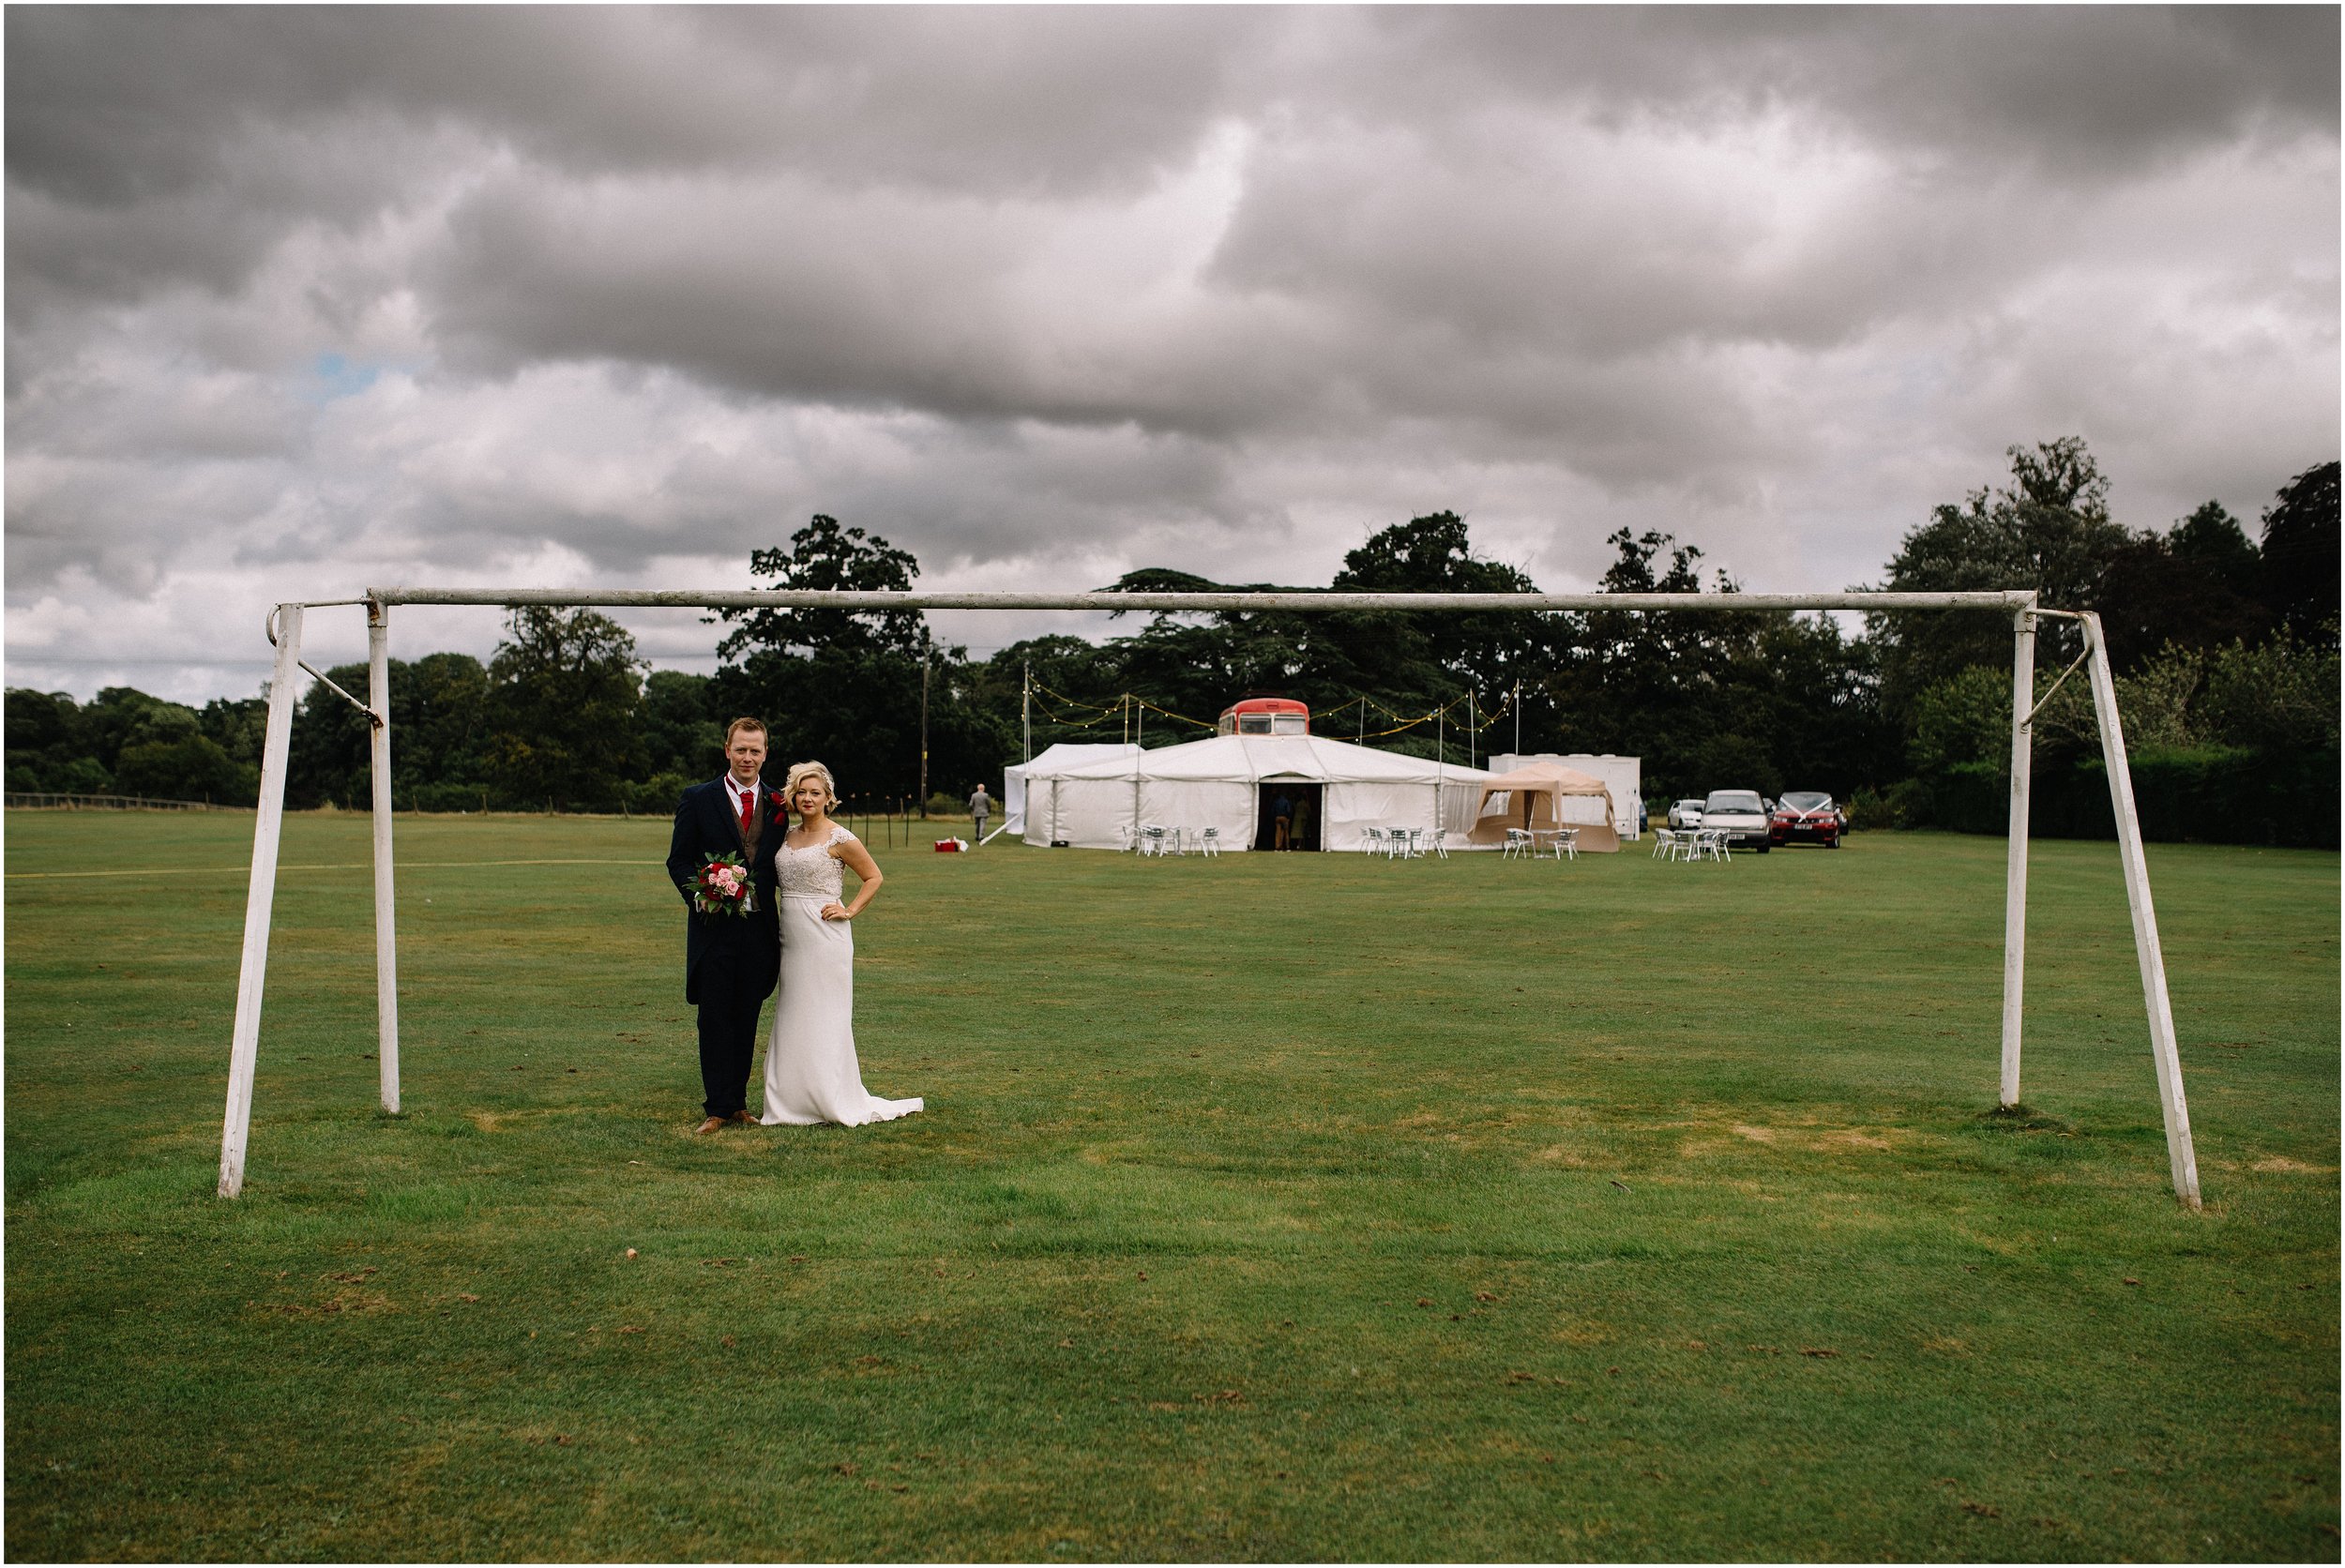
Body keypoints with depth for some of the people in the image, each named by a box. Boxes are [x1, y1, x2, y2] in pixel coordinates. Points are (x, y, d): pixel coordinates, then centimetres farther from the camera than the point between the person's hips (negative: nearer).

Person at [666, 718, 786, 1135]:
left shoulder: (778, 805, 8)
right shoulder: (698, 799, 0)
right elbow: (678, 861, 1)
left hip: (759, 928, 3)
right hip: (714, 928, -2)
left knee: (746, 1019, 10)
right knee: (715, 1019, 0)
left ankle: (737, 1101, 19)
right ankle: (717, 1107, 5)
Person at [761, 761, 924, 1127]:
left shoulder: (840, 839, -8)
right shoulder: (787, 836, 11)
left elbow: (873, 878, 0)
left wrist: (849, 911, -8)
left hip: (824, 937, -7)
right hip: (791, 938, 7)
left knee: (824, 1017, -3)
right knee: (793, 1016, 10)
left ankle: (836, 1100, 5)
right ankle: (794, 1100, 17)